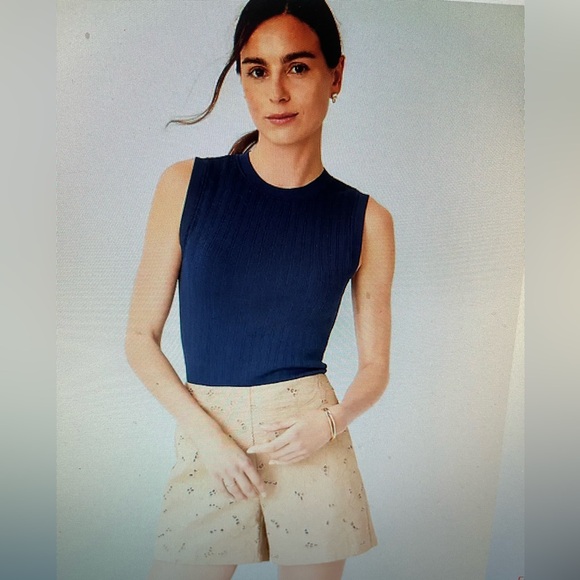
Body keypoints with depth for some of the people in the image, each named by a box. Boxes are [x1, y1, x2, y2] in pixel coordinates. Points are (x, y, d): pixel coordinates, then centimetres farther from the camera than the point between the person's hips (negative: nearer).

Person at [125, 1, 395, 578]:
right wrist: (208, 433, -10)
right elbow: (140, 337, -1)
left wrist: (330, 422, -13)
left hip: (311, 436, 1)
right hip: (205, 431, 0)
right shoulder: (187, 185, -4)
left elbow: (374, 366, 5)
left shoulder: (365, 220, -2)